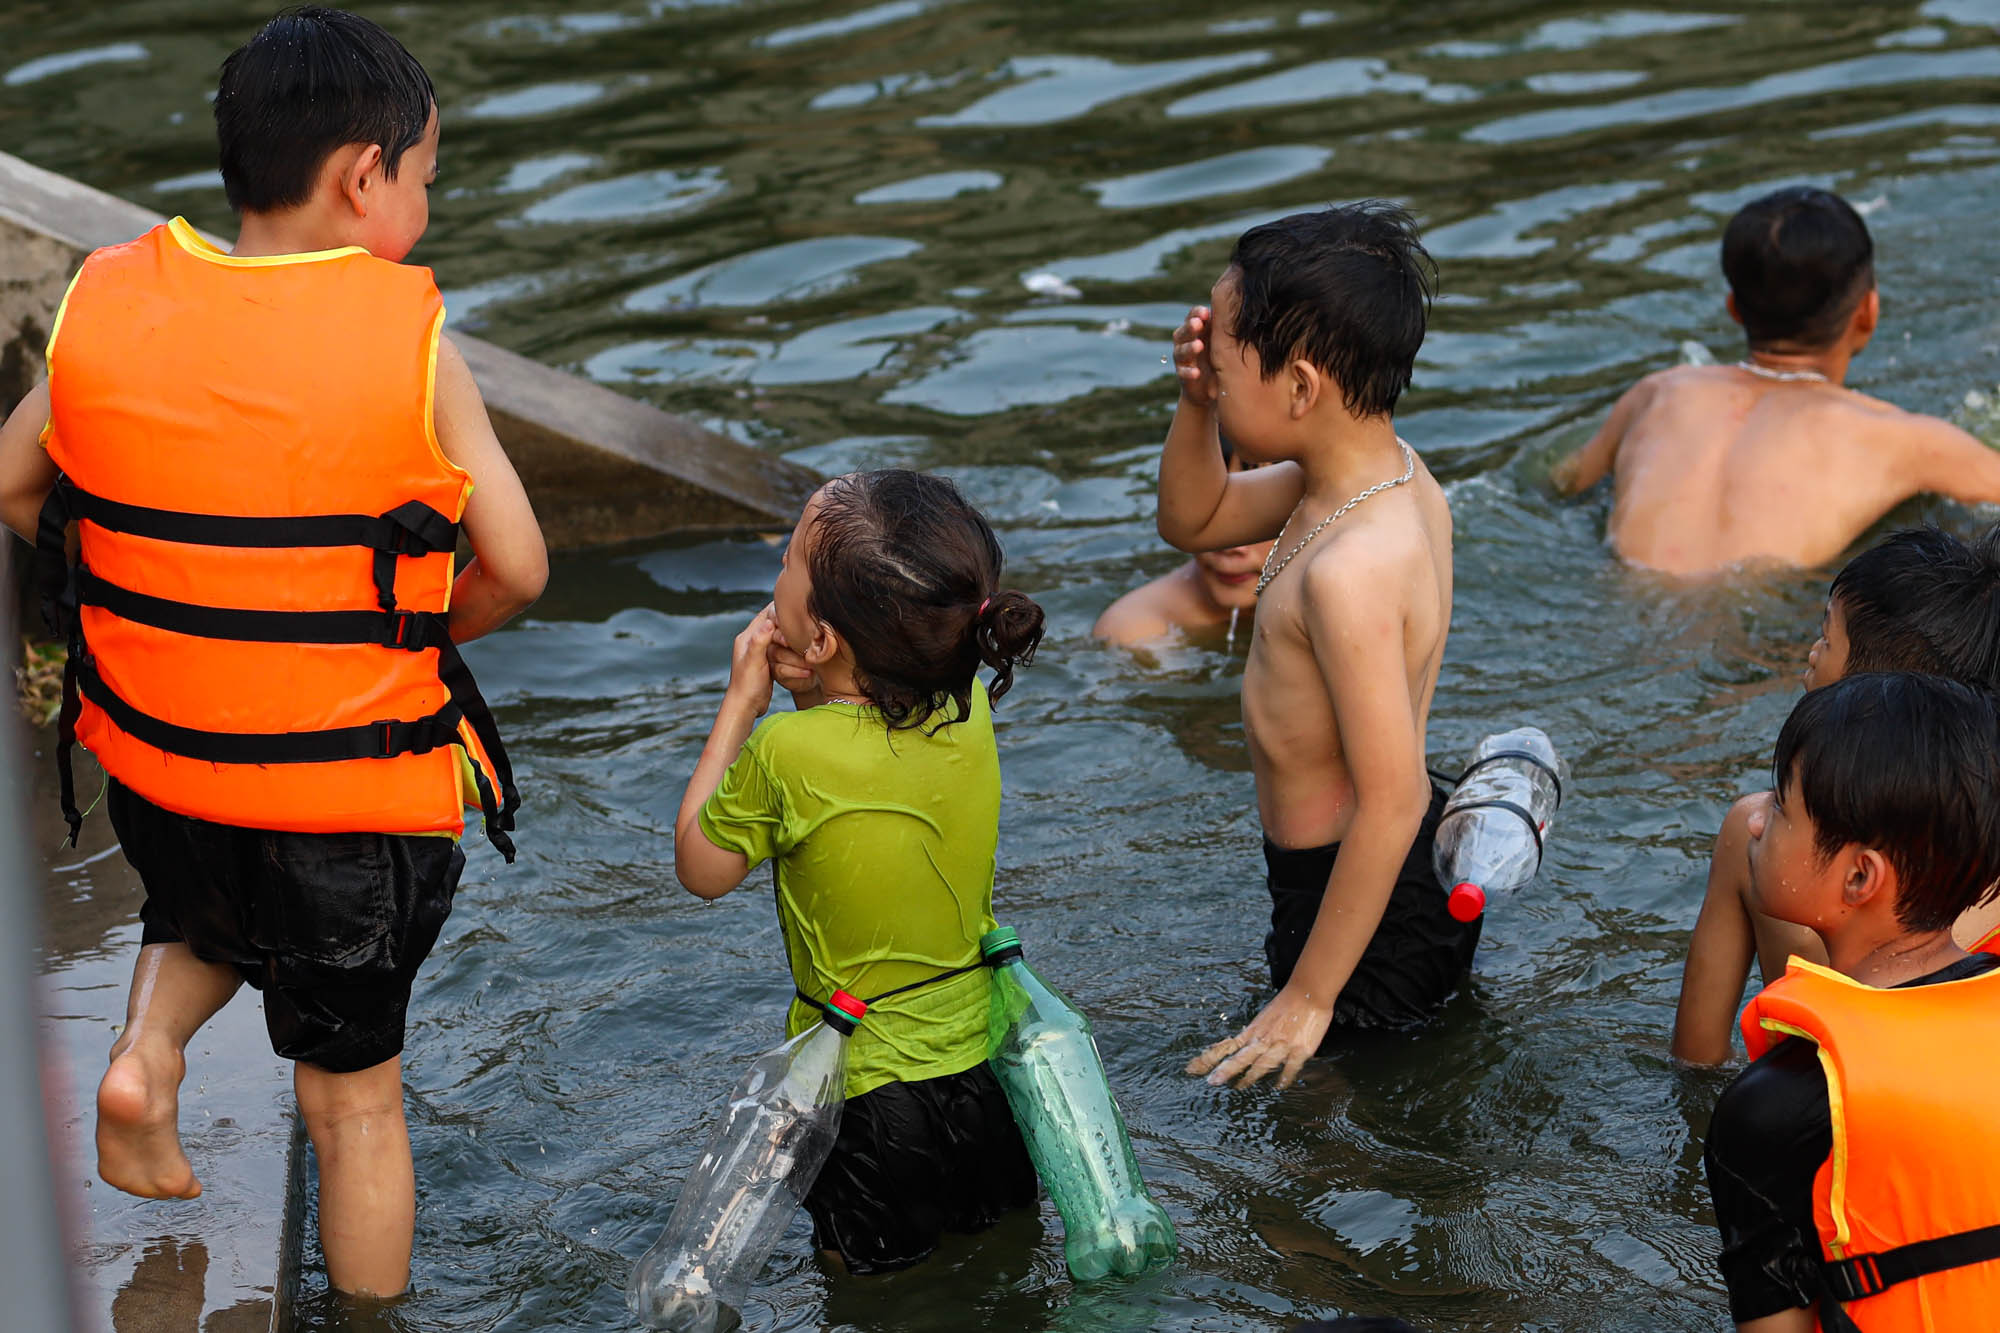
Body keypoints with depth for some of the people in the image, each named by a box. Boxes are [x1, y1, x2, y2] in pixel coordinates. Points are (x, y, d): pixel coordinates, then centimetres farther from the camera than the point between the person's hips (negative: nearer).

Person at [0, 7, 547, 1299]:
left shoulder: (109, 306, -8)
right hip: (357, 801, -3)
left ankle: (147, 1047, 12)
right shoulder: (413, 341, -17)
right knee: (356, 1095, 16)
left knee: (206, 910, 37)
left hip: (152, 770, 3)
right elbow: (516, 570, -12)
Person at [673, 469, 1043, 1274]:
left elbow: (699, 868, -5)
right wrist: (811, 692, -5)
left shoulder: (788, 755, -26)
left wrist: (741, 702, -4)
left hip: (872, 1098, -5)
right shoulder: (968, 708, -10)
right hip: (989, 1060, 5)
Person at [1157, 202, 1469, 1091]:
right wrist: (1196, 406, -5)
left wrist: (1310, 996, -23)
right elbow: (1192, 521, 16)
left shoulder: (1351, 570, -31)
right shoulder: (1390, 471, -2)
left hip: (1375, 914, -10)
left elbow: (1389, 801, -30)